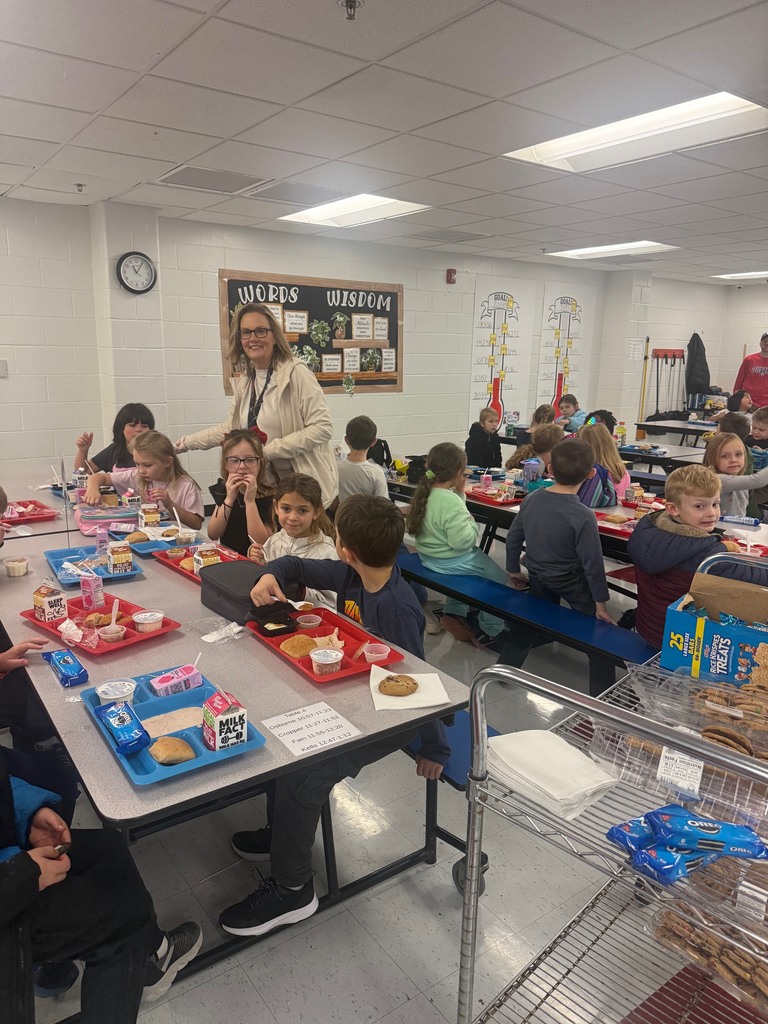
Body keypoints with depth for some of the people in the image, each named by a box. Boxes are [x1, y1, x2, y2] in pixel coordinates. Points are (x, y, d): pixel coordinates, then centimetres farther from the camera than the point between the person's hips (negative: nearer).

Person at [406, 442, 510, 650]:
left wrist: (460, 494, -3)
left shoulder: (424, 492, -4)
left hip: (428, 556, 9)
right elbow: (463, 541, -29)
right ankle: (490, 631, 21)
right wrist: (473, 524, -12)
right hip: (451, 561, -9)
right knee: (498, 578, 12)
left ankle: (454, 612, 30)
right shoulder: (451, 502, -31)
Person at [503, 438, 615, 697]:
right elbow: (592, 563, -21)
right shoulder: (583, 517, -26)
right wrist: (600, 603, -10)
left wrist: (513, 570, 16)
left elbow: (513, 537, 0)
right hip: (572, 582, -5)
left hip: (538, 577, 5)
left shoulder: (531, 499, -11)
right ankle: (602, 696, 14)